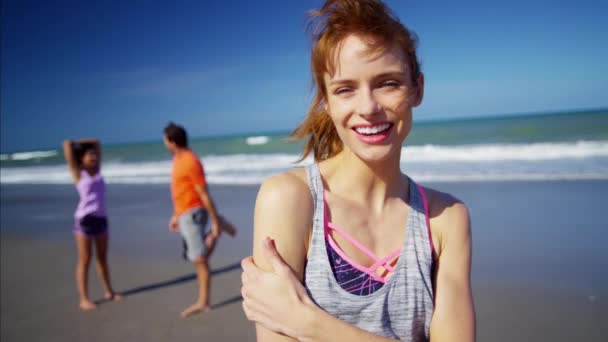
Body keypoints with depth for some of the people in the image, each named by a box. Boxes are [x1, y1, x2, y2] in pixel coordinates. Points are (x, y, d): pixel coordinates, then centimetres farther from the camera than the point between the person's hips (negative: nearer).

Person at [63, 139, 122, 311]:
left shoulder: (97, 170, 12)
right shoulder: (78, 173, -2)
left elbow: (97, 143, 20)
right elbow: (67, 144, -8)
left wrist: (81, 143, 19)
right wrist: (74, 145, 12)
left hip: (101, 218, 6)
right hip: (84, 219, -5)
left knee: (102, 258, 15)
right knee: (84, 260, 0)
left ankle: (108, 291, 26)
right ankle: (84, 299, 6)